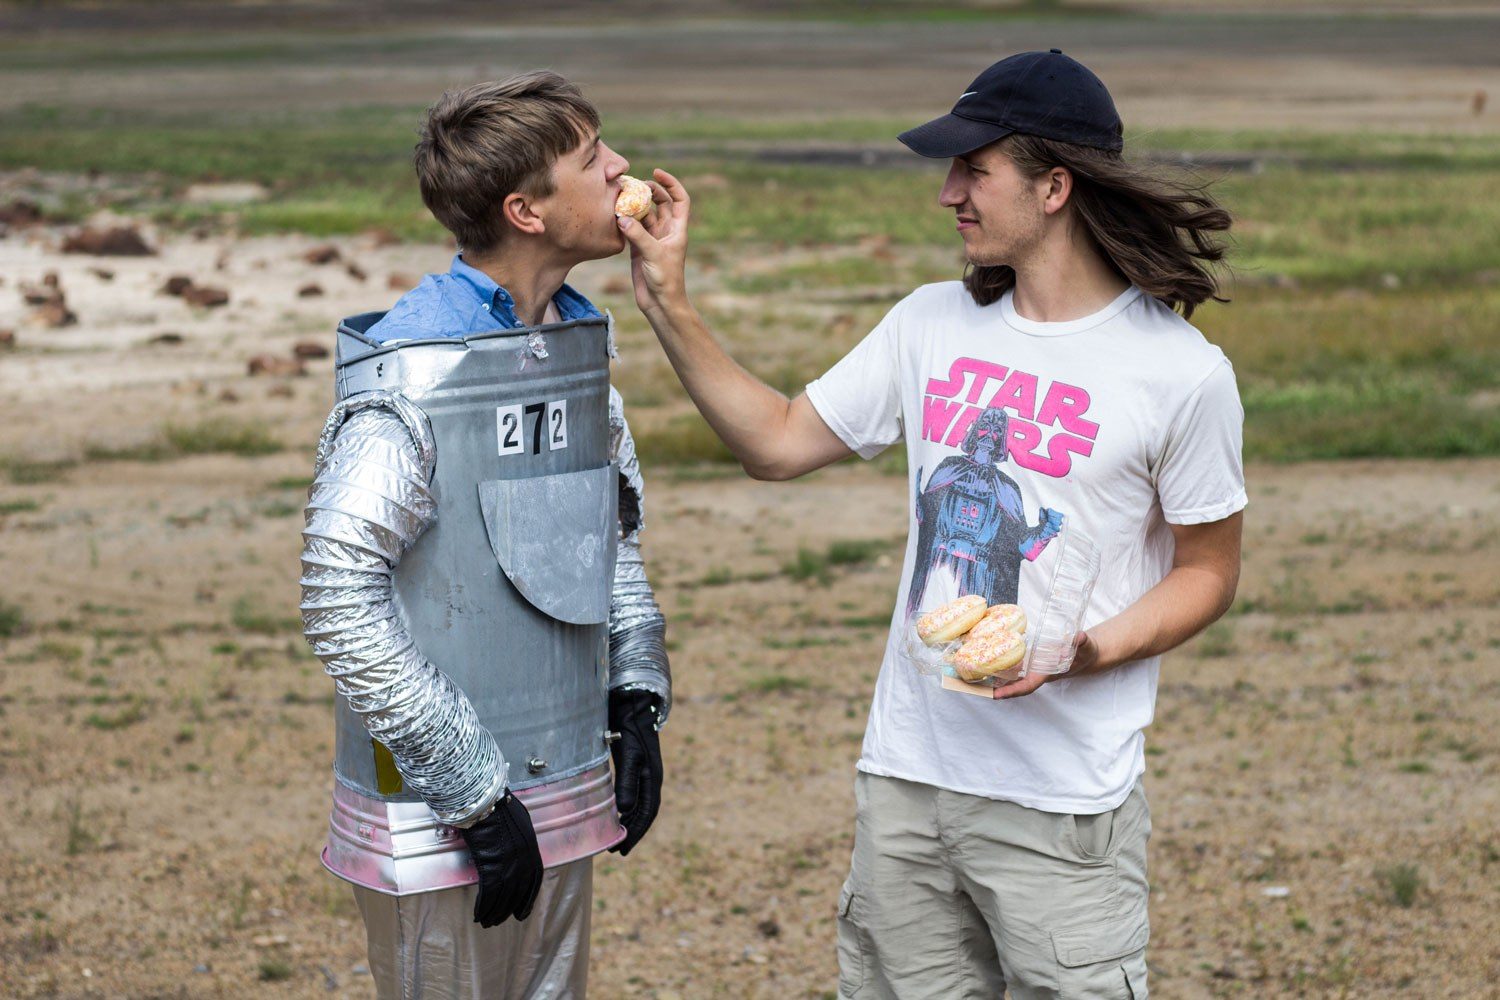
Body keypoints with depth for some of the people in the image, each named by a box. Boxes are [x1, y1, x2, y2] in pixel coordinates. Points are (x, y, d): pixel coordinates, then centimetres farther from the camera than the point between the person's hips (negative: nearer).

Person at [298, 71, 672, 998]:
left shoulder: (582, 340, 7)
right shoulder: (410, 373, -17)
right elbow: (340, 603, -21)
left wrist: (638, 700, 8)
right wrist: (473, 791, -19)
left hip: (564, 797, 7)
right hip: (438, 827, -7)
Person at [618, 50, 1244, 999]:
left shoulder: (1182, 372, -8)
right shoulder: (933, 325, 7)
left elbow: (1209, 570, -1)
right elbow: (777, 441, 10)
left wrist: (1090, 652, -17)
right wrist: (669, 303, 3)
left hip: (1064, 801, -5)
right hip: (907, 777, 5)